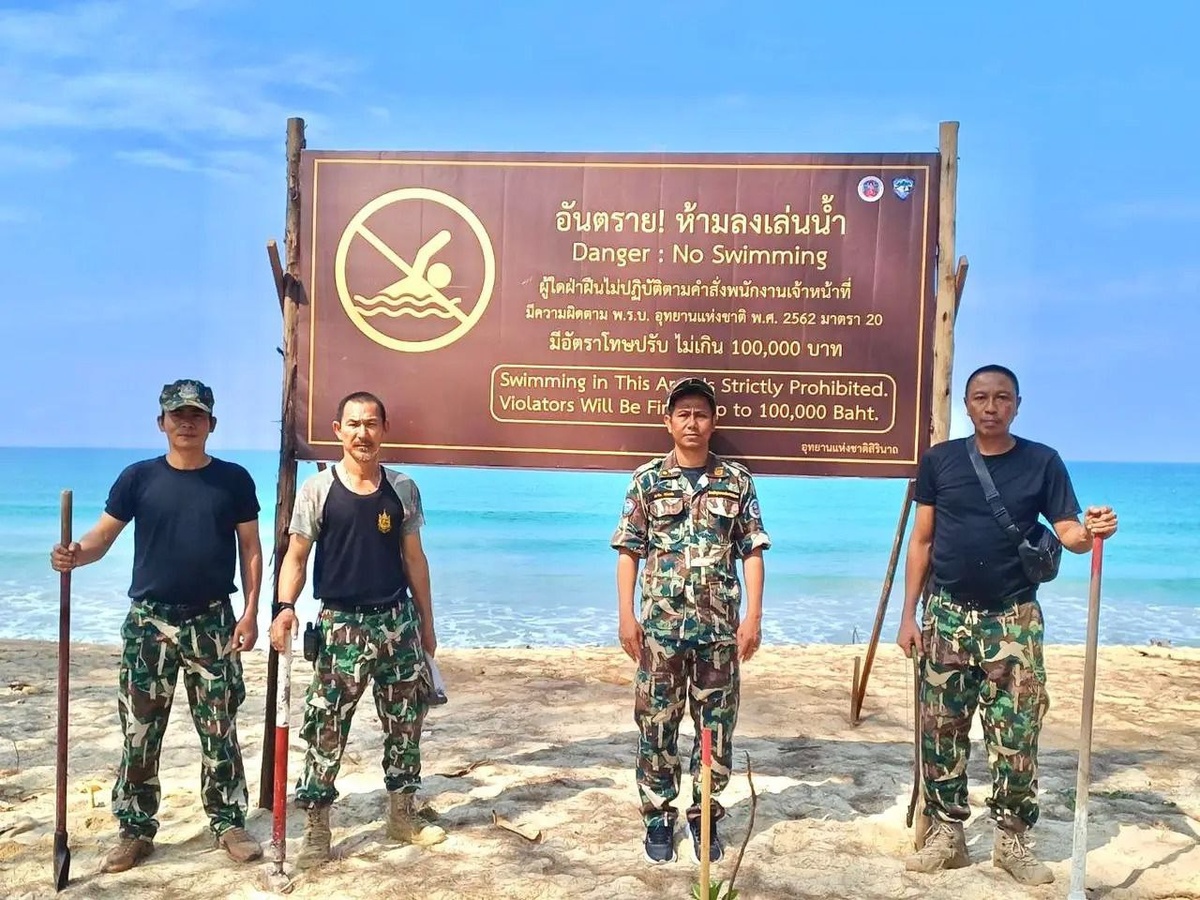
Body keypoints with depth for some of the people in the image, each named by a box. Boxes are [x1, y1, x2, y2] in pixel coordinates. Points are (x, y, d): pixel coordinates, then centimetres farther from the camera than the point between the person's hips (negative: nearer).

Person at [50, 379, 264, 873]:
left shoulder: (234, 479, 0)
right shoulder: (138, 477, 1)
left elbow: (250, 549, 2)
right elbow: (103, 535, -3)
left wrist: (250, 613, -4)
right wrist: (74, 555, -26)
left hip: (212, 621, 0)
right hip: (148, 621, 1)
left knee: (219, 731, 6)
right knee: (139, 733, 6)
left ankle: (229, 823, 18)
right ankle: (136, 830, 20)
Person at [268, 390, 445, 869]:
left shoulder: (403, 489, 4)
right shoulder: (317, 489, -4)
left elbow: (414, 558, 9)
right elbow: (296, 556, -4)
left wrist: (426, 623, 11)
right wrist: (286, 606, -22)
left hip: (397, 619, 3)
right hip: (341, 623, -3)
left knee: (406, 721, 11)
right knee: (325, 728, -2)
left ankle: (402, 815, 27)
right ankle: (316, 830, 11)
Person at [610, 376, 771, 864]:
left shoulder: (736, 479, 3)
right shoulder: (647, 480, 2)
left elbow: (752, 552, 3)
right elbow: (629, 552, 3)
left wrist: (753, 616, -4)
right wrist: (626, 615, -4)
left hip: (720, 625, 1)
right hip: (660, 625, 0)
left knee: (716, 727, 8)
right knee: (656, 725, 6)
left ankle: (706, 817, 24)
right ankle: (658, 817, 21)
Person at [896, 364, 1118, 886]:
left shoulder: (1042, 463, 0)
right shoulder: (939, 460, 2)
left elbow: (1068, 533, -3)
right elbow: (921, 542, 4)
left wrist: (1091, 532, -28)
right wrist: (909, 615, 1)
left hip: (1013, 619, -1)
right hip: (947, 615, 1)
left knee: (1016, 734, 2)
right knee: (941, 731, 6)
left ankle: (1013, 838, 18)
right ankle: (946, 834, 19)